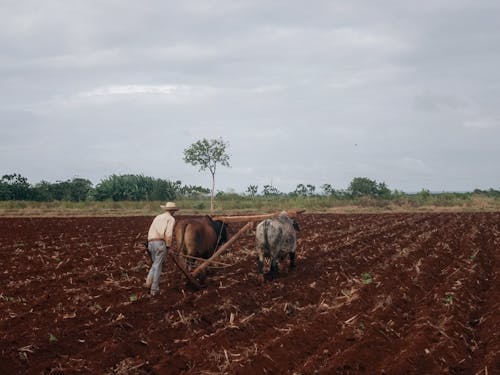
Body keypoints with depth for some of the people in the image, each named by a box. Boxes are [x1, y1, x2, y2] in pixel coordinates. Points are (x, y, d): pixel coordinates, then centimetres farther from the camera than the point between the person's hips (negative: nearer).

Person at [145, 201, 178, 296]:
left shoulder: (157, 217, 23)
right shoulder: (171, 219, 3)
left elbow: (150, 231, 18)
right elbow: (168, 234, -11)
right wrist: (168, 246, -2)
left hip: (151, 243, 6)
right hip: (161, 243, -6)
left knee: (155, 263, 20)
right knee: (158, 265, -1)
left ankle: (149, 282, 1)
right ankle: (154, 289, 1)